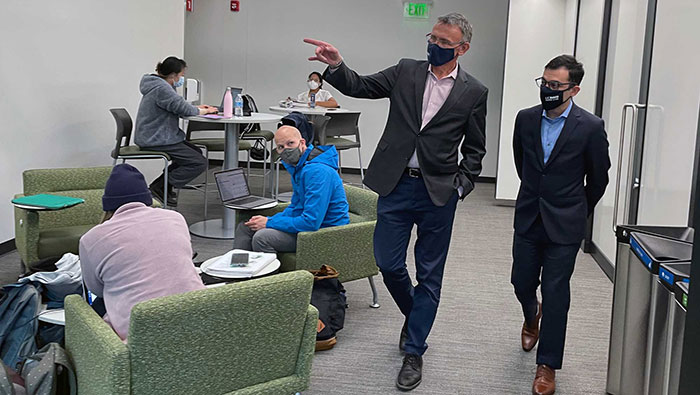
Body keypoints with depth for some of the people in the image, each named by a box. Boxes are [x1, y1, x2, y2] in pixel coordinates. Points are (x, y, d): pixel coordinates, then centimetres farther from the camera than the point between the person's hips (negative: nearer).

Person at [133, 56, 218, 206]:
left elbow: (176, 107, 21)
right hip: (156, 140, -11)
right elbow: (183, 108, -19)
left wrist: (197, 108, 8)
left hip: (156, 136, 11)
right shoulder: (161, 88, -20)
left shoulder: (161, 86, 14)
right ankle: (161, 187, -8)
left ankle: (160, 184, 14)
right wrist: (204, 111, -2)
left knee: (196, 153, 17)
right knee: (199, 163, -12)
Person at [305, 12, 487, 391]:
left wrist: (461, 186, -4)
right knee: (388, 263, 7)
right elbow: (359, 87, 1)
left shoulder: (474, 92, 0)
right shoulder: (406, 71, 5)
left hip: (439, 192, -2)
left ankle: (414, 353, 20)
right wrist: (337, 66, -18)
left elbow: (474, 149, 7)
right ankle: (413, 314, 38)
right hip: (396, 185, 2)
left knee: (429, 275, 6)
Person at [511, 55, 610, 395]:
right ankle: (532, 317, 48)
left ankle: (547, 366, 13)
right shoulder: (525, 119, -2)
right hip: (528, 218, 4)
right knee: (522, 282, 13)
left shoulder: (590, 127, -13)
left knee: (555, 293, 0)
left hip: (564, 226, -3)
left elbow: (598, 178, 1)